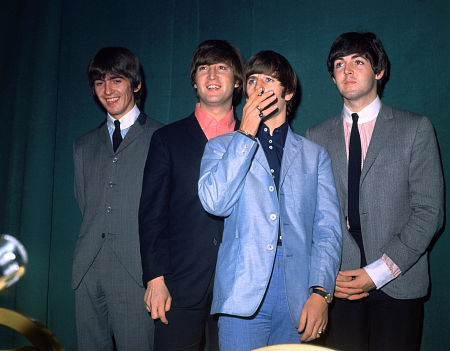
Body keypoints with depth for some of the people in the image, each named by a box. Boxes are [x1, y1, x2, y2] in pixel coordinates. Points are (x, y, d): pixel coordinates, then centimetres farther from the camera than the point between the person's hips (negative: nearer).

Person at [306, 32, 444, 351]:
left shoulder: (416, 129, 2)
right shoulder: (316, 137, 9)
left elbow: (429, 211, -4)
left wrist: (380, 271, -11)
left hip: (397, 285, -1)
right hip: (338, 285, 2)